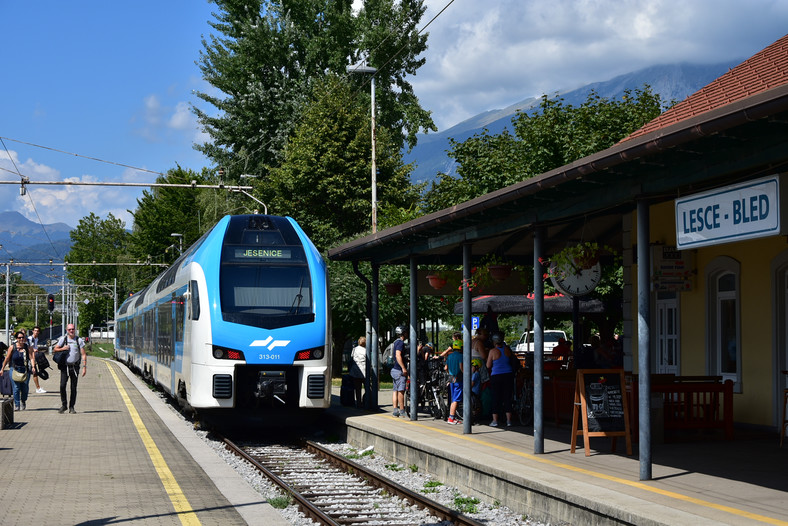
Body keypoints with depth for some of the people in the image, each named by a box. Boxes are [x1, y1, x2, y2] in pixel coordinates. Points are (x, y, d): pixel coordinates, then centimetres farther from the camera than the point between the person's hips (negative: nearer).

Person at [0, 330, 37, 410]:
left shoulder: (27, 347, 2)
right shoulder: (12, 347, -1)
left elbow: (31, 358, -7)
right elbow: (7, 359, 6)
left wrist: (33, 367, -23)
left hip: (25, 370, 1)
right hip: (14, 370, -1)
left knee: (25, 388, 4)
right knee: (16, 388, -10)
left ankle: (23, 401, 32)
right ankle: (17, 405, -1)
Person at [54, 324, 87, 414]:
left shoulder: (79, 340, 1)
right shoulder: (63, 339, 3)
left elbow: (83, 355, 0)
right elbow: (55, 349, 11)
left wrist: (84, 367, -8)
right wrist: (62, 348, -9)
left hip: (75, 366, 0)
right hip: (65, 366, 0)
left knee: (74, 388, 3)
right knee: (62, 385, -12)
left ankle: (71, 407, 12)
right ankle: (63, 405, 2)